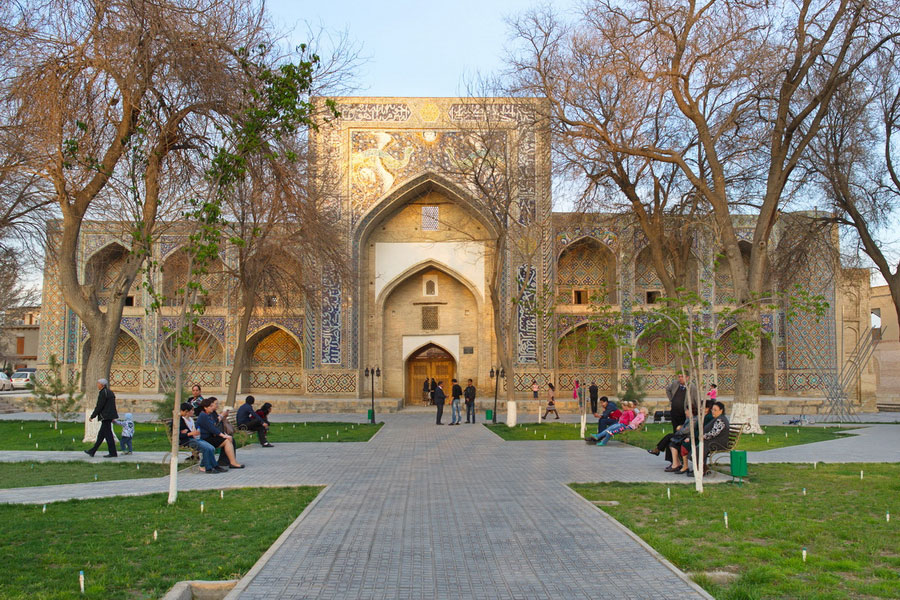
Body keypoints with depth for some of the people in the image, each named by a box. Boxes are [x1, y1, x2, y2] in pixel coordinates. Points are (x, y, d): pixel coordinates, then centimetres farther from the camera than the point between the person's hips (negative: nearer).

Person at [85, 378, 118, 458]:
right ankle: (92, 451, 20)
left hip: (106, 417, -10)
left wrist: (92, 416, -10)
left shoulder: (103, 393, -14)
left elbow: (99, 406, -17)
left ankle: (113, 453, -3)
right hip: (109, 416, 10)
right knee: (101, 434, 13)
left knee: (108, 434, -5)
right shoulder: (109, 392, 15)